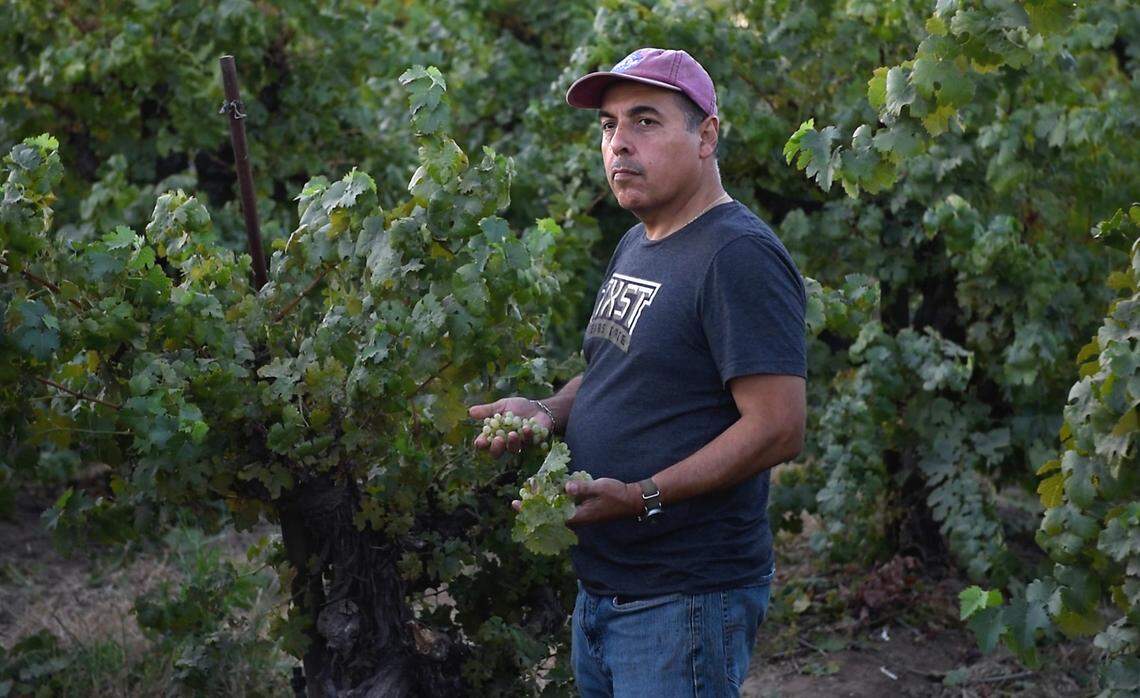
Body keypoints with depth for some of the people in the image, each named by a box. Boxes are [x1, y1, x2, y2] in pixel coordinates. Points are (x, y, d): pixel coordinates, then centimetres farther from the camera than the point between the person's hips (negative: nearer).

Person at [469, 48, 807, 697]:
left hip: (684, 603, -9)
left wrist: (641, 497, -25)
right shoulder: (636, 247, 14)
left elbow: (779, 429, -22)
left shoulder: (740, 255, -17)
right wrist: (547, 412, 4)